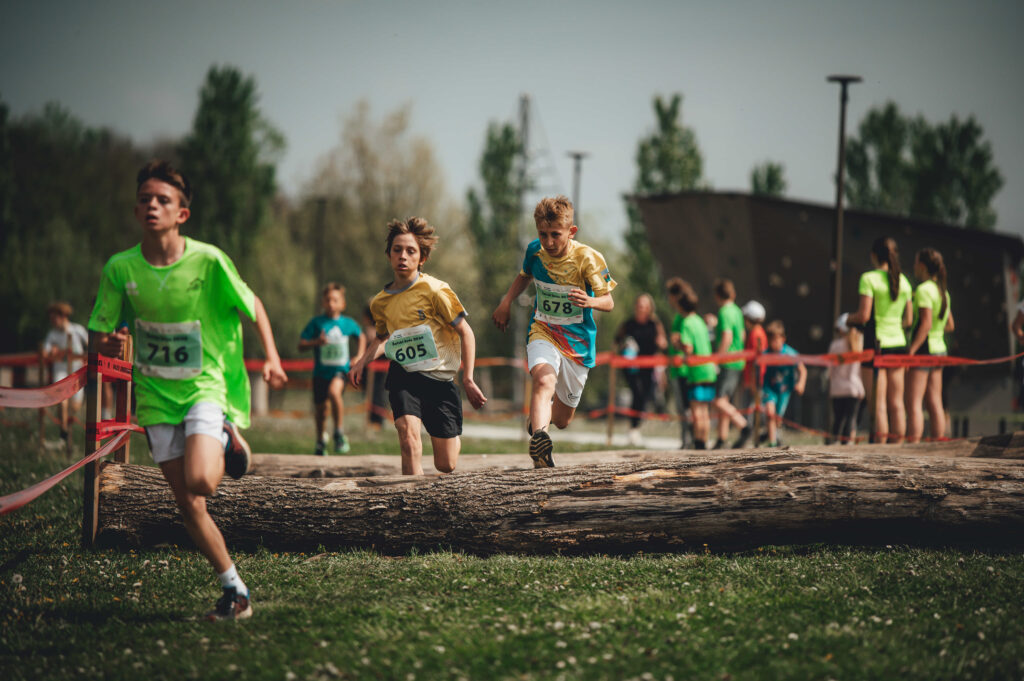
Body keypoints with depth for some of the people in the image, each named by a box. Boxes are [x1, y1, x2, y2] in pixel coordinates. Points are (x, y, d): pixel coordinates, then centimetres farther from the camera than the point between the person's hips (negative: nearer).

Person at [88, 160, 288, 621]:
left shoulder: (208, 260, -13)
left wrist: (271, 357, -9)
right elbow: (98, 335, 2)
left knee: (199, 480, -26)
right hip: (156, 393, 3)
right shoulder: (120, 268, -7)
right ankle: (235, 591, 16)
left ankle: (229, 441, 8)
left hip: (207, 384, -3)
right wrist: (108, 344, -22)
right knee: (188, 505, 2)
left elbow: (252, 305, 3)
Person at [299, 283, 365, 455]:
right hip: (321, 371, 1)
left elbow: (361, 337, 23)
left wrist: (359, 356, 10)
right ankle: (321, 440, 41)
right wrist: (316, 342, -24)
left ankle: (339, 434, -20)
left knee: (334, 391, -32)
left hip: (341, 369, -1)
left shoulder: (349, 323, 2)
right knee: (320, 408, 12)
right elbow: (301, 345, -6)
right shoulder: (317, 322, -4)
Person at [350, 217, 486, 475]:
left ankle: (455, 438, 40)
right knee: (408, 431, -29)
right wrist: (362, 362, 10)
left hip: (440, 379, -2)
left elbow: (465, 333, -4)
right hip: (403, 377, 2)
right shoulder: (380, 302, 5)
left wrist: (468, 380, -9)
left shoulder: (435, 291, -10)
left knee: (446, 465, 4)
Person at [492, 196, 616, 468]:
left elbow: (608, 302, -13)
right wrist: (506, 302, 6)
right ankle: (539, 438, -55)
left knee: (562, 420, 10)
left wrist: (590, 302, -35)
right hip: (543, 333, 0)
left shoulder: (588, 259, -16)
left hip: (578, 341, 0)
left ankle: (540, 416, 47)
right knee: (543, 379, -36)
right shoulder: (535, 251, -5)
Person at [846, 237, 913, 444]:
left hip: (877, 342, -5)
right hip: (898, 342, 5)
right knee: (897, 402, 8)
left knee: (879, 401, -5)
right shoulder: (903, 280, 9)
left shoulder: (869, 279, -9)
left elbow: (864, 315, -14)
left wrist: (848, 319, 6)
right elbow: (908, 320, 11)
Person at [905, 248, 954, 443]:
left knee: (914, 403, -9)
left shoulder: (923, 290, -13)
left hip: (923, 348, -8)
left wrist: (911, 351, -22)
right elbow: (949, 325, 17)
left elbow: (926, 324, -21)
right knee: (935, 403, 9)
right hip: (939, 348, 8)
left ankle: (914, 442, -14)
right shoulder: (943, 291, 13)